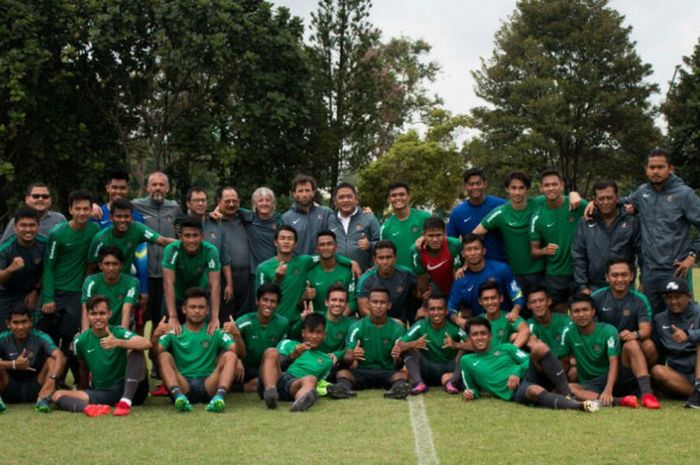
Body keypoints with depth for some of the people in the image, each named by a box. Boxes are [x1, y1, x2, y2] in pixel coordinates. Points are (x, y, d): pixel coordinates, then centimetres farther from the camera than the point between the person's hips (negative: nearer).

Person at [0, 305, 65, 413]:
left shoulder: (40, 337, -12)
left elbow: (60, 356, -29)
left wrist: (52, 378, -45)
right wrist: (13, 365, -34)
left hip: (35, 389, 0)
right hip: (10, 391, 0)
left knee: (52, 360, -22)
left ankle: (43, 398, -37)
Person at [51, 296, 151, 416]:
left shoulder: (119, 333, -9)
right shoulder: (80, 341, 1)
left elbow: (147, 343, -27)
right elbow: (84, 370, 16)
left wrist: (118, 343, -40)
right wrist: (82, 395, 23)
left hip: (130, 390, -3)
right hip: (101, 393, 3)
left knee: (135, 350, -24)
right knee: (57, 395, -13)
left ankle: (126, 401, -33)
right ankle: (88, 407, -46)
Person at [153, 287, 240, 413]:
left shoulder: (216, 333, 11)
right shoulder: (174, 333, 11)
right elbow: (154, 354, -6)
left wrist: (237, 335, -26)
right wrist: (155, 336, -27)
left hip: (208, 387, 0)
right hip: (182, 386, 0)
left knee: (230, 355, -19)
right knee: (164, 356, -20)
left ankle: (219, 397, -43)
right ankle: (178, 396, -45)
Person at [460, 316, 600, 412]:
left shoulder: (505, 348, 24)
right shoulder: (467, 361, 19)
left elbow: (529, 362, 14)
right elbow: (472, 389, 24)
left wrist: (517, 372, -6)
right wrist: (471, 393, 0)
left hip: (530, 376, 3)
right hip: (515, 392, -3)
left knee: (539, 348, -28)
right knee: (535, 391, -41)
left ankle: (567, 394, -32)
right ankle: (579, 406, -61)